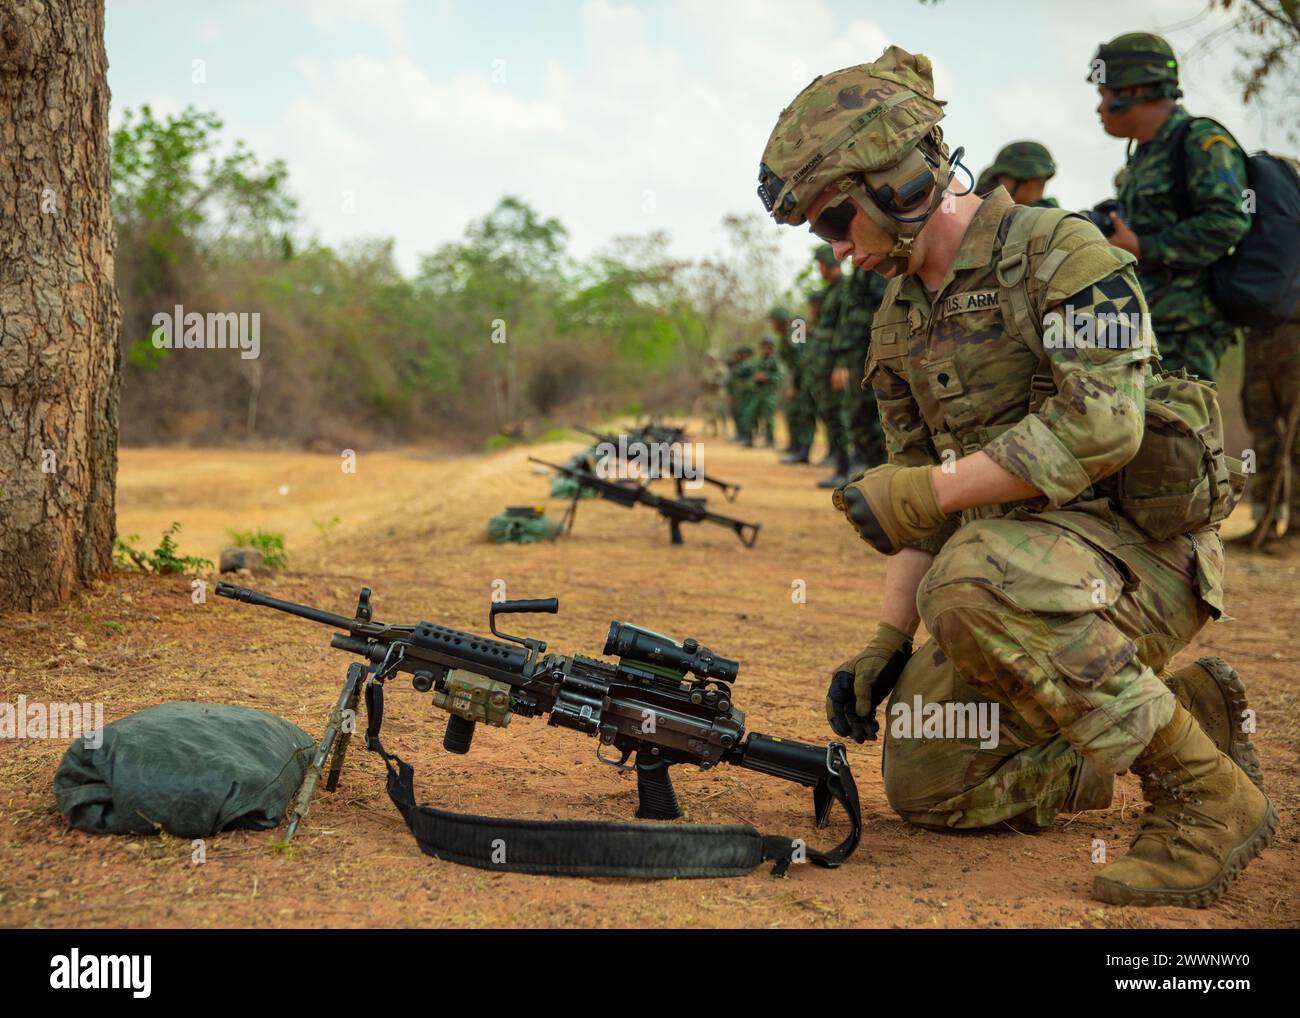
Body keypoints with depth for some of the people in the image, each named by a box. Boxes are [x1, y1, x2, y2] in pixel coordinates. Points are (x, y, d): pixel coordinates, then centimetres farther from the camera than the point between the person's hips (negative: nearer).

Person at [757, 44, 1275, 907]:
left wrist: (928, 489, -24)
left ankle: (1209, 794, -22)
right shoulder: (899, 321, 12)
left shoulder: (1061, 253, -13)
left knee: (974, 584, -38)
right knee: (928, 787, 3)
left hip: (1137, 552, -8)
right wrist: (888, 644, 5)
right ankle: (1181, 712, 15)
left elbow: (1100, 427, -26)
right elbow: (928, 501, 15)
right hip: (1012, 558, 9)